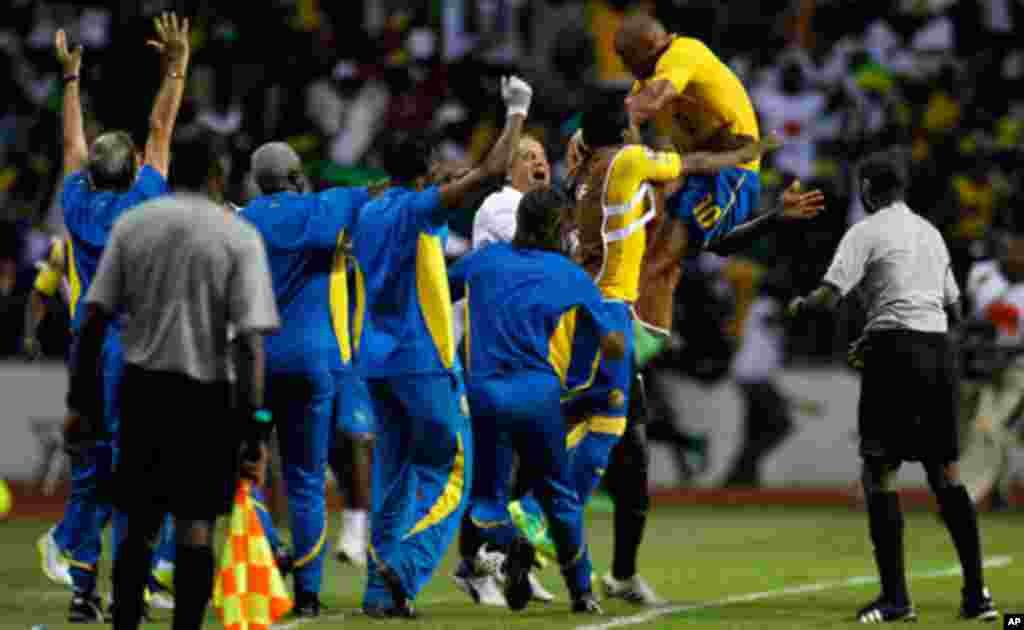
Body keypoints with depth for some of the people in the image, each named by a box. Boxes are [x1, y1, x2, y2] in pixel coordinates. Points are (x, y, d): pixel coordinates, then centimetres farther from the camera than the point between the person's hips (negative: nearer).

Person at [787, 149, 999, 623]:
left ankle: (895, 597, -7)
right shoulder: (930, 233, 19)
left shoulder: (866, 233, -2)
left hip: (895, 352, -7)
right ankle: (976, 593, 8)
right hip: (939, 349, 7)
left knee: (879, 471, -2)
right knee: (945, 470, 11)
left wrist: (799, 306, 12)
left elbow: (829, 298, -12)